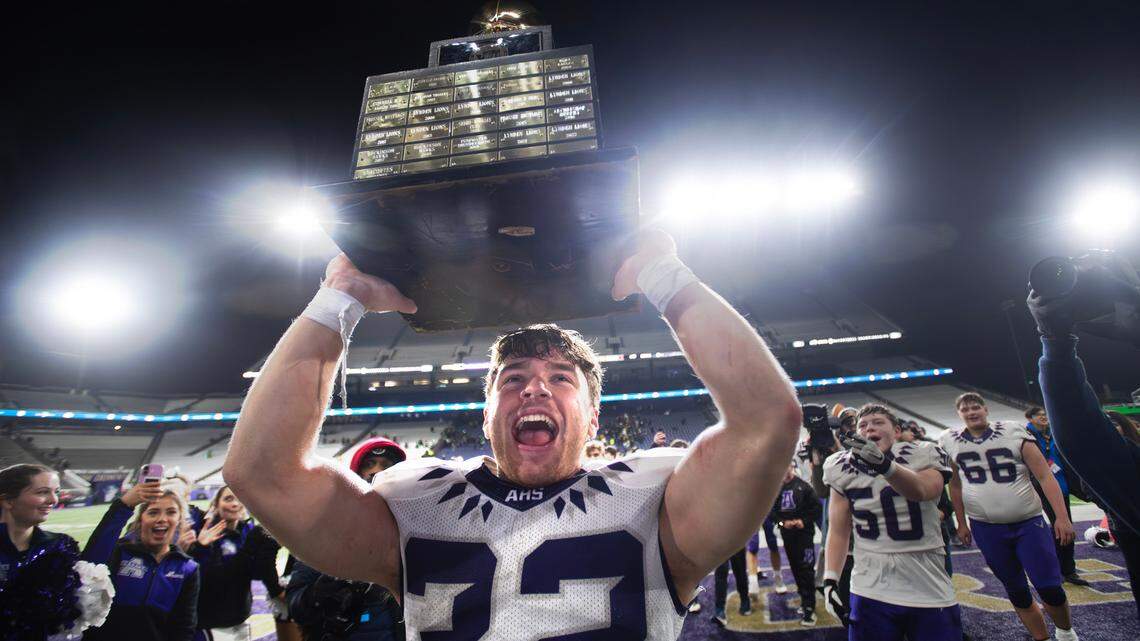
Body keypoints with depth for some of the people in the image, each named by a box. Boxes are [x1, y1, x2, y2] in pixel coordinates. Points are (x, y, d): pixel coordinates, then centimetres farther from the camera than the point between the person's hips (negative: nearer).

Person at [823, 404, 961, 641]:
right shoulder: (843, 469, 1)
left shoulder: (923, 456, -6)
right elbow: (839, 532, 4)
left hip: (930, 592, -1)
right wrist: (830, 579, -6)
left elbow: (922, 491, -30)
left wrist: (885, 464, -50)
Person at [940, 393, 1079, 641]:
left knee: (1050, 587, 0)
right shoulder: (950, 442, -1)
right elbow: (955, 485, 10)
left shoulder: (1014, 433, -6)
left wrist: (1062, 517, -15)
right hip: (985, 528, 1)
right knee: (1016, 591, 10)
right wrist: (961, 523, 12)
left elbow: (1045, 476, -7)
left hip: (1029, 522, -1)